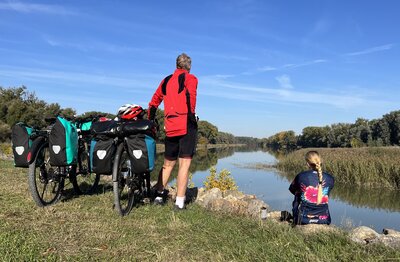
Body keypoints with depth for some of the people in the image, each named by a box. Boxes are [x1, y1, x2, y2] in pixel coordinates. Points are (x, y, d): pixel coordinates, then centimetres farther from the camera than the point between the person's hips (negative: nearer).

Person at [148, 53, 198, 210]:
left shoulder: (166, 81, 19)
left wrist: (150, 121, 27)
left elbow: (154, 102, 21)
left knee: (168, 163, 18)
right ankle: (179, 202, -5)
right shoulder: (190, 78, 2)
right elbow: (190, 95, -19)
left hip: (170, 128, 6)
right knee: (184, 164, -4)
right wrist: (192, 115, -16)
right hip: (187, 126, -5)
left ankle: (159, 195, 22)